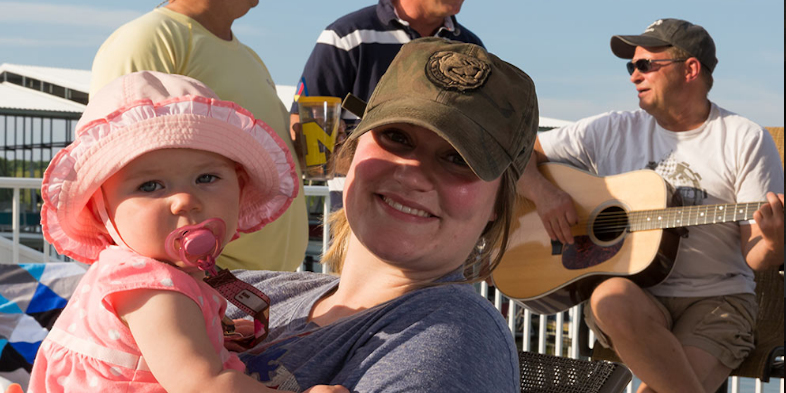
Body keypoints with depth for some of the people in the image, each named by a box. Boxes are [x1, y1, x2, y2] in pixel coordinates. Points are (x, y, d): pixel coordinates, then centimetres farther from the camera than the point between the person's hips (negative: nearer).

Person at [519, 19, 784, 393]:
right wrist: (541, 191, -10)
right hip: (636, 294, 3)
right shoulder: (612, 131, 8)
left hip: (716, 300, -2)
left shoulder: (745, 140, 1)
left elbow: (755, 256, -2)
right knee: (612, 299, -35)